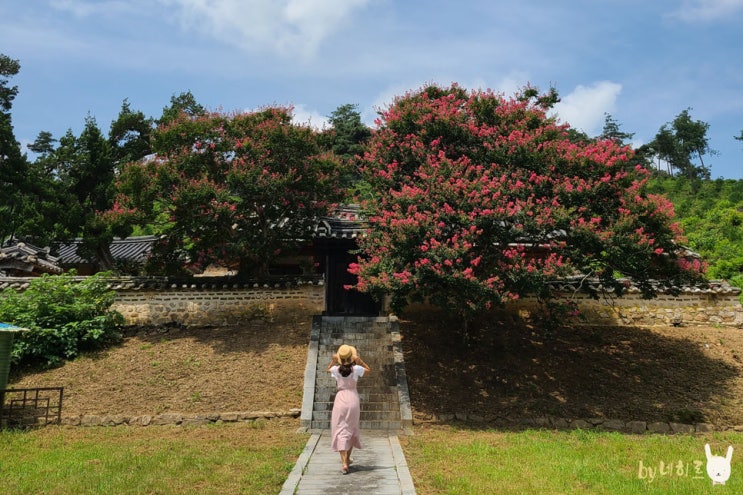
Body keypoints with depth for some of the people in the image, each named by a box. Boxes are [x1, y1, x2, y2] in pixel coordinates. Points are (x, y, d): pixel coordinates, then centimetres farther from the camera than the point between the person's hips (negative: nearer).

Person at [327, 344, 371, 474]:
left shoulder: (336, 370, -6)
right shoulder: (356, 369, -9)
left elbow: (328, 369, 19)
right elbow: (368, 369, 12)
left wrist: (333, 360, 3)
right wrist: (359, 360, -1)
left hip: (340, 399, -1)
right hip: (353, 400, 1)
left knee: (340, 431, 0)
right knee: (351, 430, 18)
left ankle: (344, 463, -12)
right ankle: (347, 458, 31)